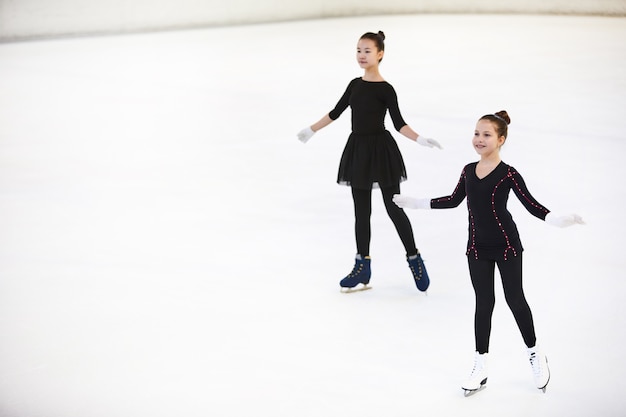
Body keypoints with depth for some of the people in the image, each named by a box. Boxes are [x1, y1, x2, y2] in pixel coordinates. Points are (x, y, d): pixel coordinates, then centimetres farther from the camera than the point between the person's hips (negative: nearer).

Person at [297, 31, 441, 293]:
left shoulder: (385, 89, -10)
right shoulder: (355, 84, 7)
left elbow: (399, 123, -12)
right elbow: (336, 112, 17)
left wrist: (420, 139, -27)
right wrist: (311, 130, 24)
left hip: (381, 149, -6)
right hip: (358, 149, 6)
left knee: (393, 208, -1)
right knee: (361, 210, 9)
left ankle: (414, 259, 15)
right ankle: (362, 266, 17)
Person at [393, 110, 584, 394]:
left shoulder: (508, 174, -13)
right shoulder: (468, 171, 2)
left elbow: (531, 204, -12)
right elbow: (454, 200, 15)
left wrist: (555, 220, -29)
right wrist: (416, 203, 18)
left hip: (506, 245, -4)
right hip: (477, 248, 4)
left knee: (514, 299, 6)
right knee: (483, 303, 9)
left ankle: (535, 355, 27)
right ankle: (480, 367, 16)